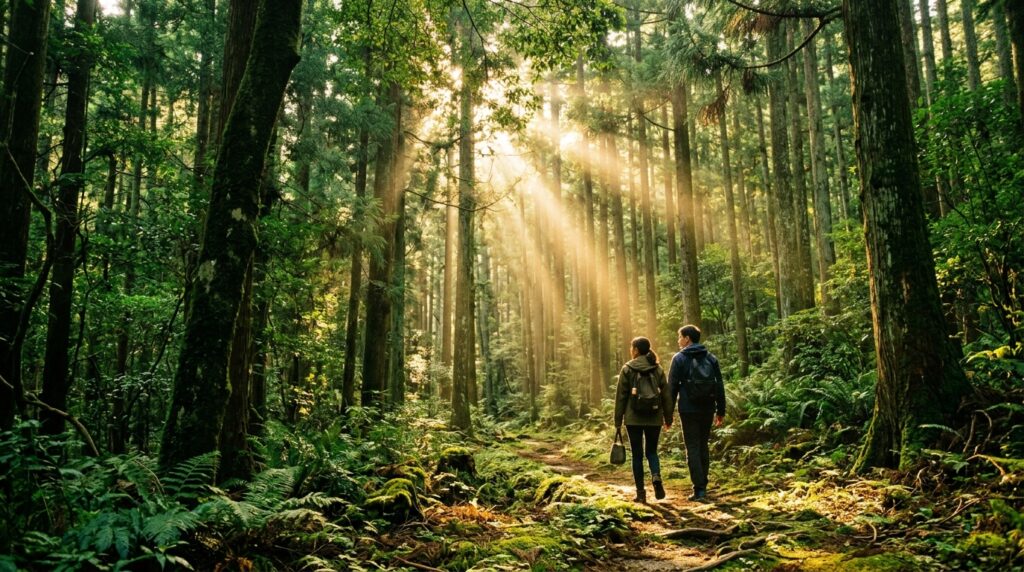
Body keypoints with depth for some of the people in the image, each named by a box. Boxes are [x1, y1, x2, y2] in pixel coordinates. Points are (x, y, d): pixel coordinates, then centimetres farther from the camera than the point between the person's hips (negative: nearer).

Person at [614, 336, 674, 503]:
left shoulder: (627, 369, -3)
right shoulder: (657, 369, 5)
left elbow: (621, 396, -3)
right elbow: (666, 394, 4)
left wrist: (618, 420, 3)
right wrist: (668, 417, 11)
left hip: (634, 418, -2)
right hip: (654, 418, 2)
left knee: (637, 454, 6)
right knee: (651, 451, 16)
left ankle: (641, 492, 5)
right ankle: (656, 476, -12)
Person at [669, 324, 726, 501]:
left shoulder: (680, 358, -5)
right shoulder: (711, 358, 8)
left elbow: (672, 387, -6)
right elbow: (720, 387, 9)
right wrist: (721, 411, 14)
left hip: (688, 410, -4)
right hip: (707, 409, 4)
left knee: (693, 448, -1)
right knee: (704, 447, 14)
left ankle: (699, 489, -4)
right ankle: (703, 486, 17)